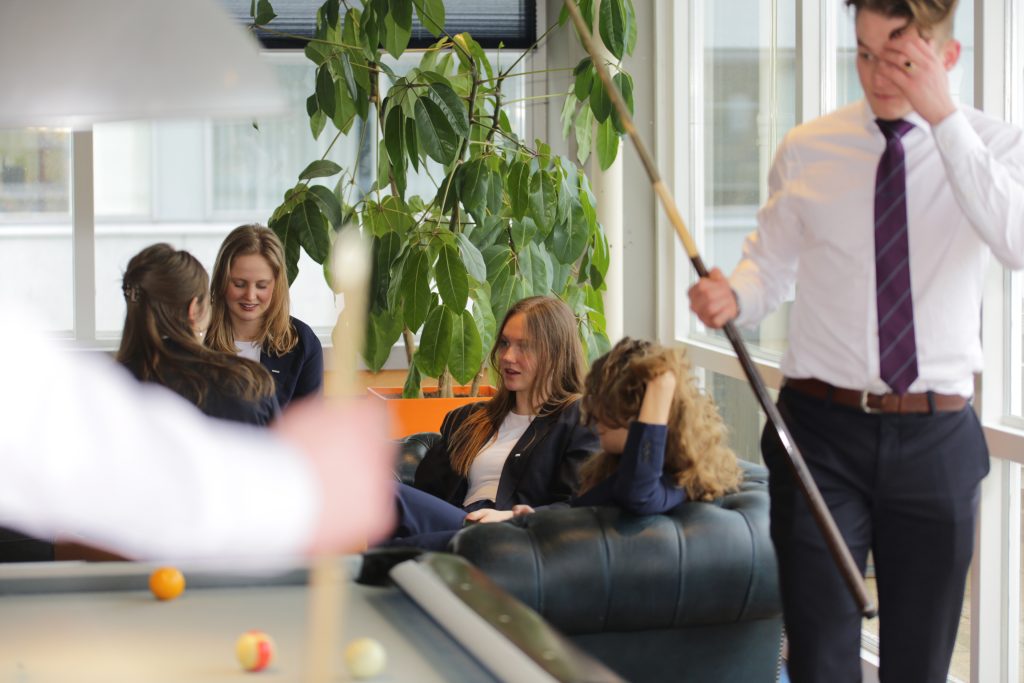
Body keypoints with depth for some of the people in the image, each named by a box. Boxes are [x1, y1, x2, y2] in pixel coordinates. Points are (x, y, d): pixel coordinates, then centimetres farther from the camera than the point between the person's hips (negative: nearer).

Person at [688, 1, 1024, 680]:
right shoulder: (807, 150, 3)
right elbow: (771, 265, 9)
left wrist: (942, 115, -26)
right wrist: (731, 296, -15)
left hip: (936, 439, 0)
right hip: (823, 430, 0)